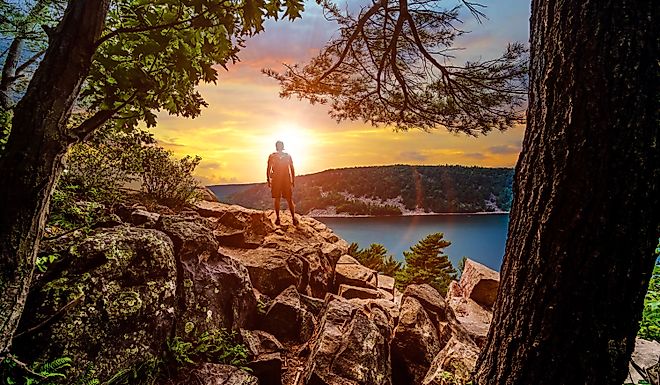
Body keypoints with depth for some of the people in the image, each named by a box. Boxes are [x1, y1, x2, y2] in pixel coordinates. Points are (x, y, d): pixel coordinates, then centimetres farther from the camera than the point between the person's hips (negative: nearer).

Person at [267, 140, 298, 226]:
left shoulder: (288, 156, 9)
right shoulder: (272, 156, 7)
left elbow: (292, 168, 13)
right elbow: (268, 169, 10)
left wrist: (293, 180, 9)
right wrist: (268, 180, 4)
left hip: (287, 181, 0)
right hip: (276, 181, 0)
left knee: (290, 200, -2)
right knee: (277, 199, 3)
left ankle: (294, 218, 4)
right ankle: (277, 218, 11)